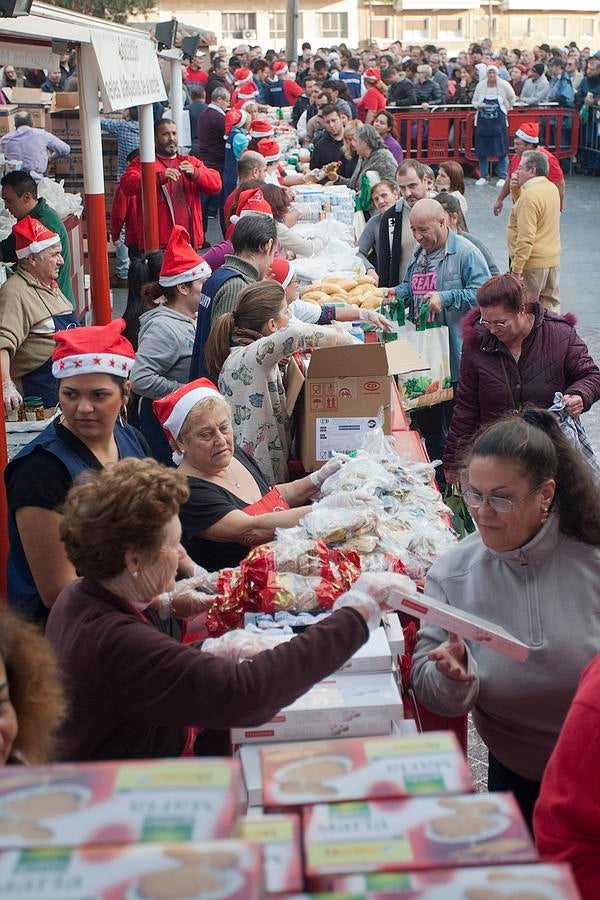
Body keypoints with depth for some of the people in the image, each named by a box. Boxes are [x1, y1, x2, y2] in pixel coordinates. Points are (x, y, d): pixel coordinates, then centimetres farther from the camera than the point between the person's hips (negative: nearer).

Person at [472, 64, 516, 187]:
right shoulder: (481, 85, 0)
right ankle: (483, 177, 16)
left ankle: (502, 177, 4)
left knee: (502, 151, -3)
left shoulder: (504, 85, -4)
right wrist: (478, 106, -11)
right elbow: (474, 101, 9)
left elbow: (512, 98, 13)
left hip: (499, 122, -2)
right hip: (483, 122, 2)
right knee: (482, 151, 4)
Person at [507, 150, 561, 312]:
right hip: (553, 259, 9)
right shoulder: (552, 188, 7)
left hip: (533, 262, -9)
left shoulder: (530, 195, -20)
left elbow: (526, 238, -24)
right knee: (550, 305, 14)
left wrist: (516, 268, -22)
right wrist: (517, 189, 7)